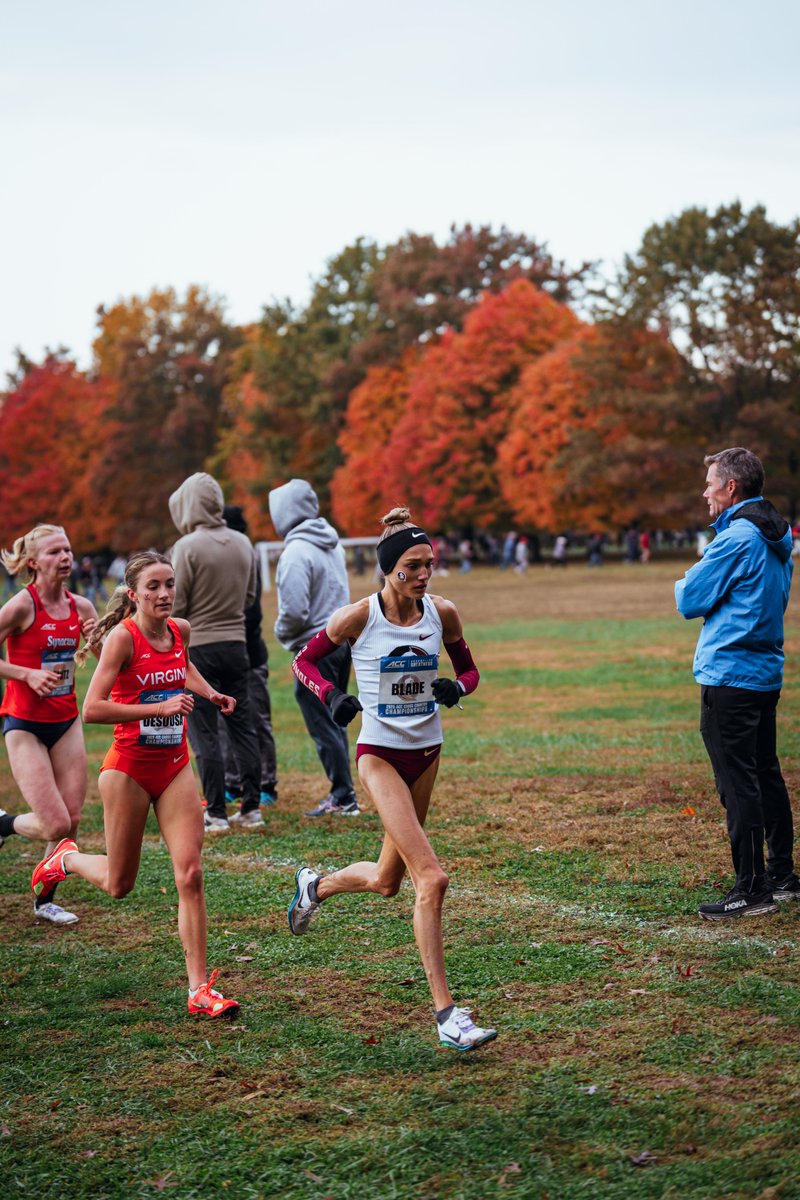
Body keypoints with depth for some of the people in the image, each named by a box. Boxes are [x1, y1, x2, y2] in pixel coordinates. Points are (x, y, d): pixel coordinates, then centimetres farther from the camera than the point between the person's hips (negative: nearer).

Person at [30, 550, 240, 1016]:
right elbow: (92, 709, -24)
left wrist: (210, 693, 12)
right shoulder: (123, 636, -16)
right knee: (119, 884, 9)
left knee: (190, 876, -7)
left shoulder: (180, 630, 2)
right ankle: (67, 858, 42)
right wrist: (159, 707, -28)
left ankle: (199, 989, -3)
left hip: (175, 767, 5)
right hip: (129, 768, -4)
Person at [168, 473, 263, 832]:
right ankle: (251, 809, 13)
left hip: (199, 647, -6)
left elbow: (175, 605, -12)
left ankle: (216, 813, 0)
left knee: (204, 734, 0)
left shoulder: (188, 547, -13)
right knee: (243, 728, 11)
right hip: (236, 644, 6)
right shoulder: (243, 543, 5)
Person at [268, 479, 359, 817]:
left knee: (322, 725, -2)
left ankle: (343, 797, 0)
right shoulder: (332, 543, 9)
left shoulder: (296, 552, -18)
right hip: (341, 639, 9)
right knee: (333, 721, 16)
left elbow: (295, 610, -21)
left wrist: (281, 631, -4)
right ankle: (342, 792, 20)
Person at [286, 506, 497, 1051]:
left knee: (388, 881, 16)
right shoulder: (359, 617, -12)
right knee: (432, 878, -17)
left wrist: (455, 687, -10)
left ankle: (316, 885, 49)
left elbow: (470, 670, 12)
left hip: (427, 752, 5)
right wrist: (331, 696, -16)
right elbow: (305, 660, 2)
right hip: (381, 754, -5)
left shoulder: (443, 613, -2)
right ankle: (446, 1012, -11)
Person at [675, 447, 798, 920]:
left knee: (739, 783, -6)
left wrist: (684, 584, 9)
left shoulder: (737, 538, -17)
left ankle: (752, 890, -4)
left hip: (729, 676, -10)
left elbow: (691, 601, -13)